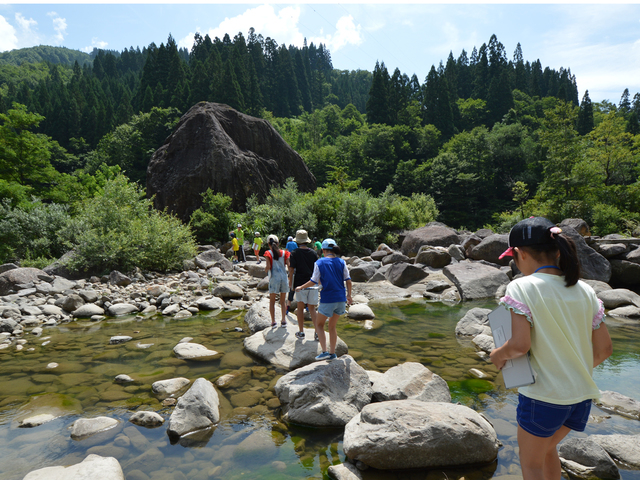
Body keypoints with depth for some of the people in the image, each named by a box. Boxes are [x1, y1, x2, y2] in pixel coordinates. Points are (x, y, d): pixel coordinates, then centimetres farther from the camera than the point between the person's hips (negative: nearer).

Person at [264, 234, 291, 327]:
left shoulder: (268, 253, -3)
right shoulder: (284, 253, 5)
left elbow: (268, 266, -10)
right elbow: (289, 265, 2)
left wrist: (265, 269, 10)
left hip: (274, 278, -3)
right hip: (284, 277, 3)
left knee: (272, 301, 8)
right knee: (283, 300, 12)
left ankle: (273, 321, 5)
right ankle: (284, 320, 9)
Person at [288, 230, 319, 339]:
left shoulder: (295, 253, -3)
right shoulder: (313, 253, 6)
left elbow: (291, 269, -6)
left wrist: (290, 282, 5)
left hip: (300, 284, -3)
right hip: (312, 284, 3)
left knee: (300, 308, 7)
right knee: (312, 308, 8)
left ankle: (301, 332, 11)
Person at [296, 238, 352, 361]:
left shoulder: (319, 263, -7)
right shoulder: (341, 262, 2)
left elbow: (313, 282, -6)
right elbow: (348, 281, 2)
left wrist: (301, 287, 10)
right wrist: (349, 295, 16)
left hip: (327, 300, -4)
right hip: (341, 299, 4)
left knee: (319, 324, 14)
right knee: (332, 326, 18)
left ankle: (325, 351, 3)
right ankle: (332, 353, 21)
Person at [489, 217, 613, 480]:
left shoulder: (521, 288, -17)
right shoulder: (584, 290, 1)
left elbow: (520, 344, -25)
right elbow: (603, 348, 3)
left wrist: (498, 354, -5)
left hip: (542, 396, -6)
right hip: (582, 395, 6)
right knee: (547, 448, 31)